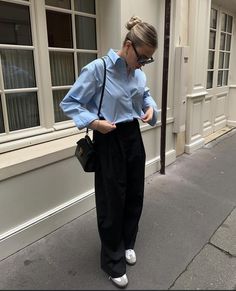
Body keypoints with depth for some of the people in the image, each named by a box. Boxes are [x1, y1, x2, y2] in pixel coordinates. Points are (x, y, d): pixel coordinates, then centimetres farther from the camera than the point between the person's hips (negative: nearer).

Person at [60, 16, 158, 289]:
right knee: (112, 201, 5)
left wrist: (151, 108, -1)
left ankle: (128, 243, 44)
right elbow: (69, 103, -12)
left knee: (135, 195, 17)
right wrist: (94, 122, -24)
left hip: (133, 137, 7)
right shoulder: (97, 68, -17)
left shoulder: (138, 73, 2)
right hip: (109, 141, -6)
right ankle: (113, 261, 29)